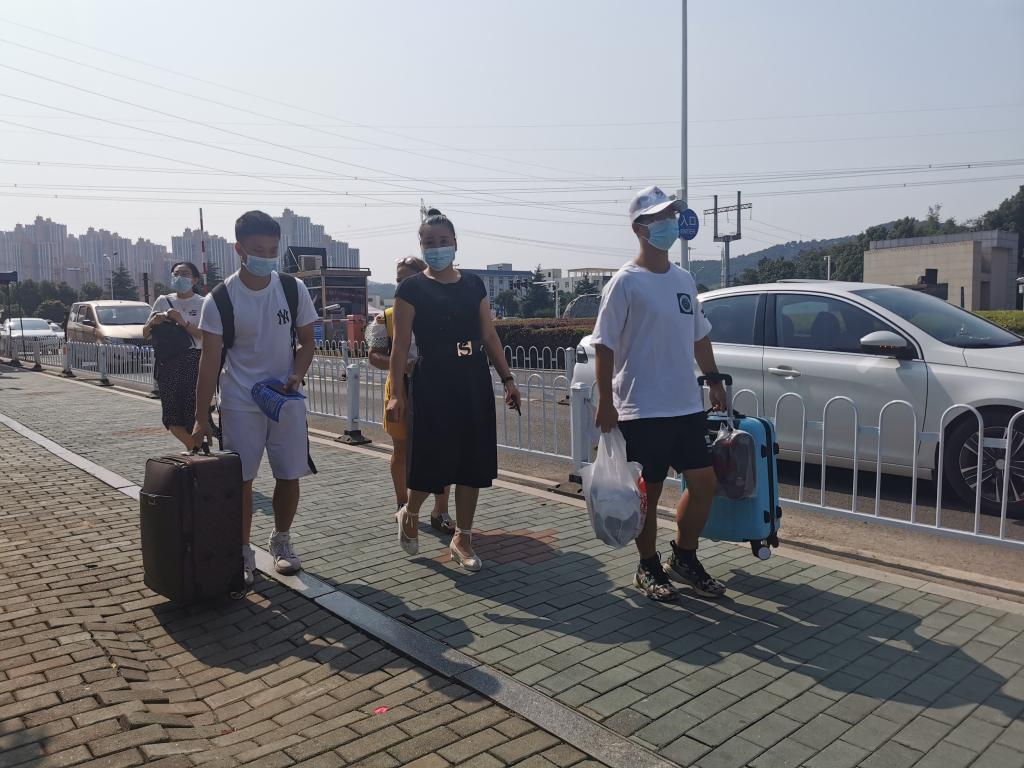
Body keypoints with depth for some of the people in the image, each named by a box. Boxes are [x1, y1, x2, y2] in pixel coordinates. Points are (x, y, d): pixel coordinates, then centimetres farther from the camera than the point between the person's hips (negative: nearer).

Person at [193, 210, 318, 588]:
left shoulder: (293, 289, -2)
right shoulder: (220, 299, -9)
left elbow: (306, 341, 7)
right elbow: (210, 360, -8)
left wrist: (297, 374, -13)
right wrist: (201, 416, -10)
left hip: (286, 399, 2)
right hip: (239, 404, -2)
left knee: (290, 475, 7)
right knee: (241, 479, 2)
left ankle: (281, 541, 28)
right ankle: (243, 554, 17)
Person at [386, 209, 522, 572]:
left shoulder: (474, 285, 9)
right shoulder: (412, 288, -2)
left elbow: (489, 336, 11)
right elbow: (401, 344, -5)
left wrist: (507, 378, 6)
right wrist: (397, 392, -11)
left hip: (474, 381, 4)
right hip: (432, 383, -4)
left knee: (473, 463, 6)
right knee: (432, 460, -1)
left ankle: (462, 539, 21)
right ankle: (409, 515, 30)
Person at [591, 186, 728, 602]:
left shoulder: (685, 279, 11)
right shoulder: (625, 283, -9)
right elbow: (605, 347, -11)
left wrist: (715, 382, 18)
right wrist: (606, 403, -16)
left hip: (688, 406, 7)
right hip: (642, 411, -6)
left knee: (704, 481, 8)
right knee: (648, 492, 4)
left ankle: (684, 558, 27)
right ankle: (649, 568, 23)